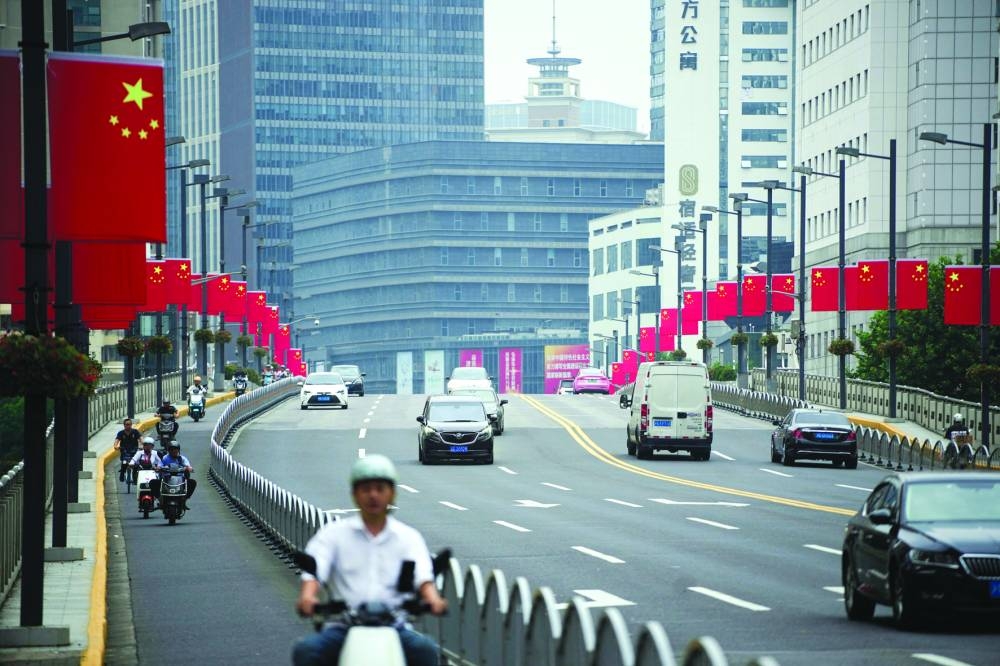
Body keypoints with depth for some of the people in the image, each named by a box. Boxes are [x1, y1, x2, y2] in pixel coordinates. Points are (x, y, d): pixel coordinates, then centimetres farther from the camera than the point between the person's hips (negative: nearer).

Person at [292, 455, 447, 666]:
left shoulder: (408, 537, 13)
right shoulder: (334, 533, 12)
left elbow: (422, 575, -4)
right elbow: (314, 570, -4)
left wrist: (433, 599, -28)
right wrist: (307, 597, -28)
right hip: (344, 627, 0)